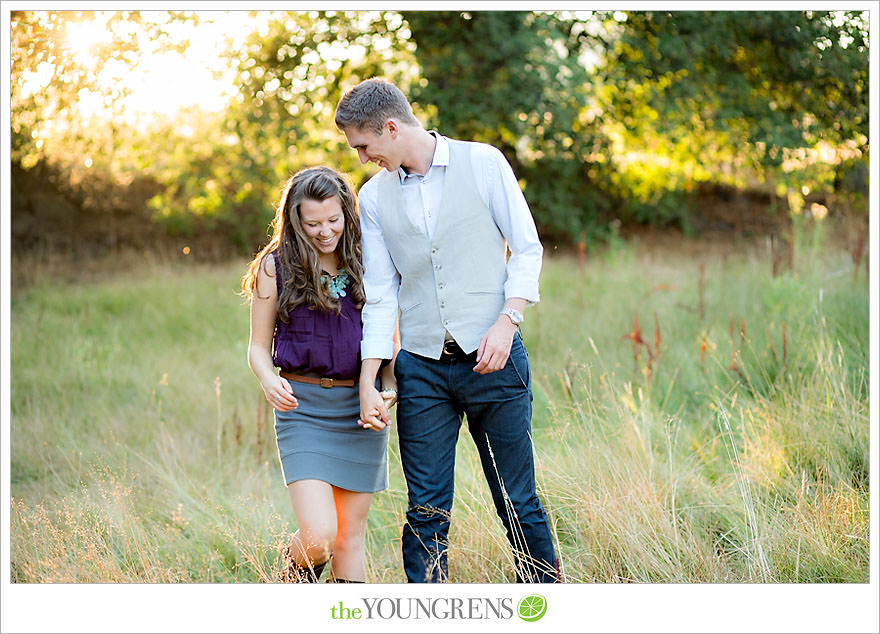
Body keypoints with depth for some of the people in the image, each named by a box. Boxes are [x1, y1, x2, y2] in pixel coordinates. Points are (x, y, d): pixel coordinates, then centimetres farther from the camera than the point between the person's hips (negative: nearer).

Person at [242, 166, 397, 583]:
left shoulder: (366, 263, 7)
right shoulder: (276, 266, 1)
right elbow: (259, 346, 5)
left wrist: (390, 386, -7)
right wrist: (269, 380, -17)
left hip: (360, 408, 2)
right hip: (303, 407, -2)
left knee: (350, 536, 6)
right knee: (318, 536, -14)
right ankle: (294, 580, 19)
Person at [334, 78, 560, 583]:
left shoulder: (483, 163, 0)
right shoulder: (375, 196, 9)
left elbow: (528, 251, 1)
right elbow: (380, 295, 9)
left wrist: (507, 320, -13)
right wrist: (368, 380, 1)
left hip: (492, 359, -3)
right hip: (422, 367, 3)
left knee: (519, 503, 2)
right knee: (426, 511, 1)